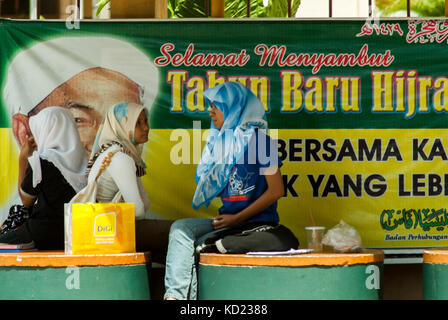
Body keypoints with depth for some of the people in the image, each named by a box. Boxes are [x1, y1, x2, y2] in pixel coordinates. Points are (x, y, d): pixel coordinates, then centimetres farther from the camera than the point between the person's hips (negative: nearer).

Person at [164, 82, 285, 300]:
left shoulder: (257, 139, -7)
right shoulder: (221, 141, 18)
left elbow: (276, 190, -12)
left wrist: (238, 219, -14)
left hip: (256, 223, -7)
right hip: (229, 220, 7)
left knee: (196, 247, -19)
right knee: (181, 228, -16)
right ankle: (174, 295, -29)